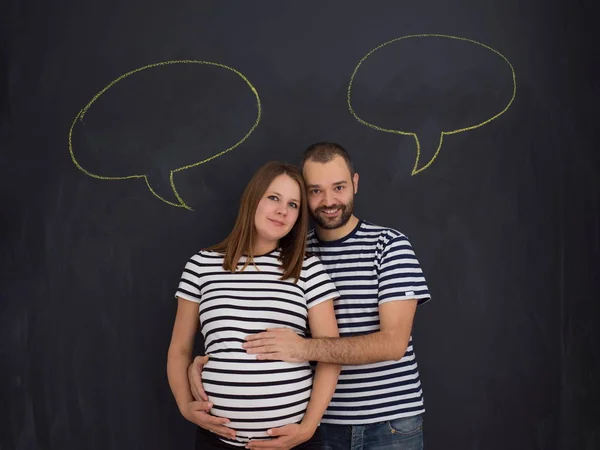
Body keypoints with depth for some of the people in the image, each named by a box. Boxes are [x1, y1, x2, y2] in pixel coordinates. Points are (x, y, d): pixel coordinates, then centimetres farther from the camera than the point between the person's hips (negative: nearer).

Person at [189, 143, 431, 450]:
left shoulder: (390, 245, -8)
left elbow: (394, 342, -16)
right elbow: (258, 334, 4)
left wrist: (305, 348, -26)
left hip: (391, 423, -2)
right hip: (322, 423, 3)